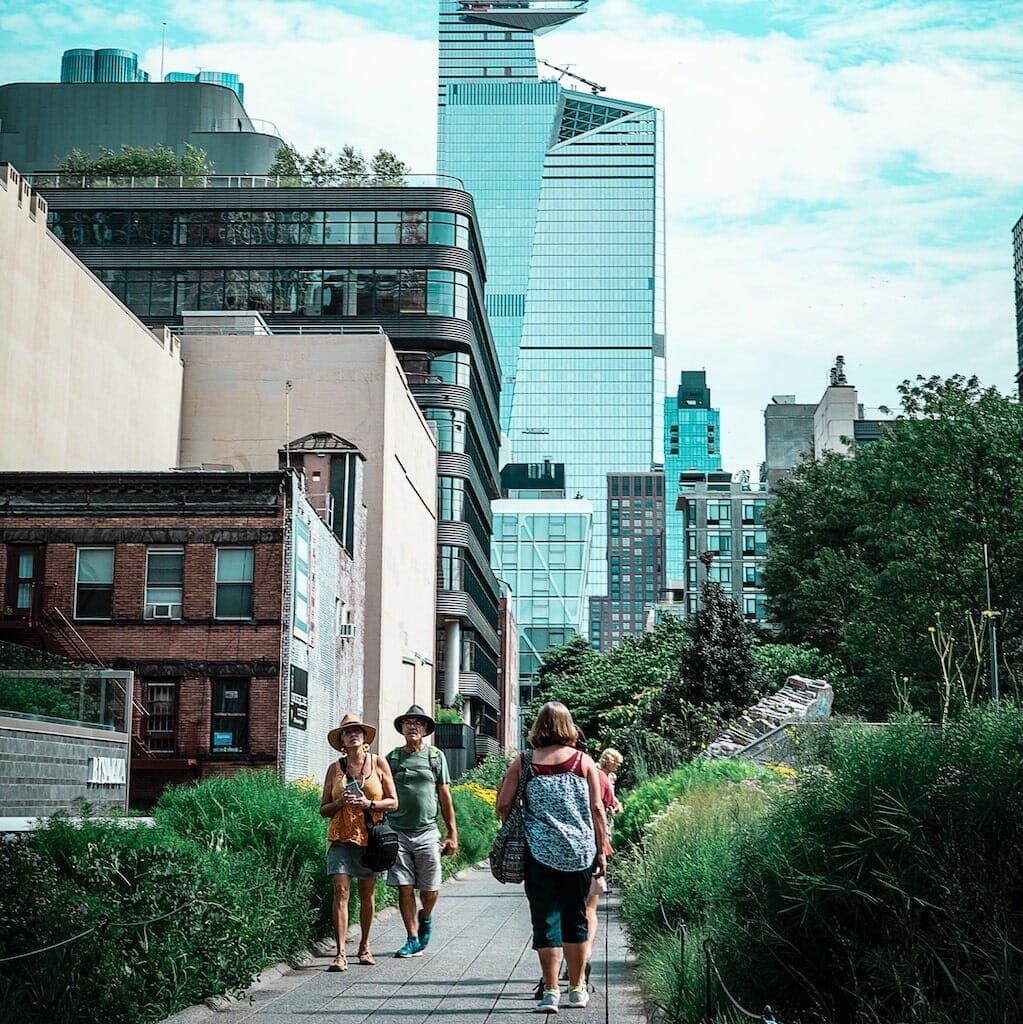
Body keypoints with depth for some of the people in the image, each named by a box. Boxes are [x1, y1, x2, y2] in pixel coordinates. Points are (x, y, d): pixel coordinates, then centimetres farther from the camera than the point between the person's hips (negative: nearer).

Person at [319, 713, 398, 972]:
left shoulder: (378, 763, 4)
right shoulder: (335, 768, 5)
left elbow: (393, 802, 3)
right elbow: (323, 809, 8)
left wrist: (369, 804, -13)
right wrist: (341, 802, -12)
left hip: (370, 837, 0)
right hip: (340, 837, 0)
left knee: (367, 894, 8)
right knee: (340, 890, -11)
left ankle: (364, 946, 25)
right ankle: (341, 953, -12)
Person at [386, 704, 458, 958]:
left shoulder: (436, 757, 6)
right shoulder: (392, 758, 7)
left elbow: (445, 798, 7)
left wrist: (452, 833, 4)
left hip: (427, 832, -1)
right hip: (397, 832, 1)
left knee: (430, 891, 1)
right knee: (404, 889, 0)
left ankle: (425, 918, 32)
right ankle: (413, 940, 10)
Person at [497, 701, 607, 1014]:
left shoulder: (523, 763, 0)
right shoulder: (583, 761, 1)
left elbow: (503, 806, -1)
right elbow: (596, 809, 1)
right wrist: (601, 850, 8)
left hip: (540, 851, -1)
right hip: (579, 852, 1)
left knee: (546, 920, 2)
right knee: (576, 918, 13)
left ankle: (551, 992, 0)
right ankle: (577, 988, 21)